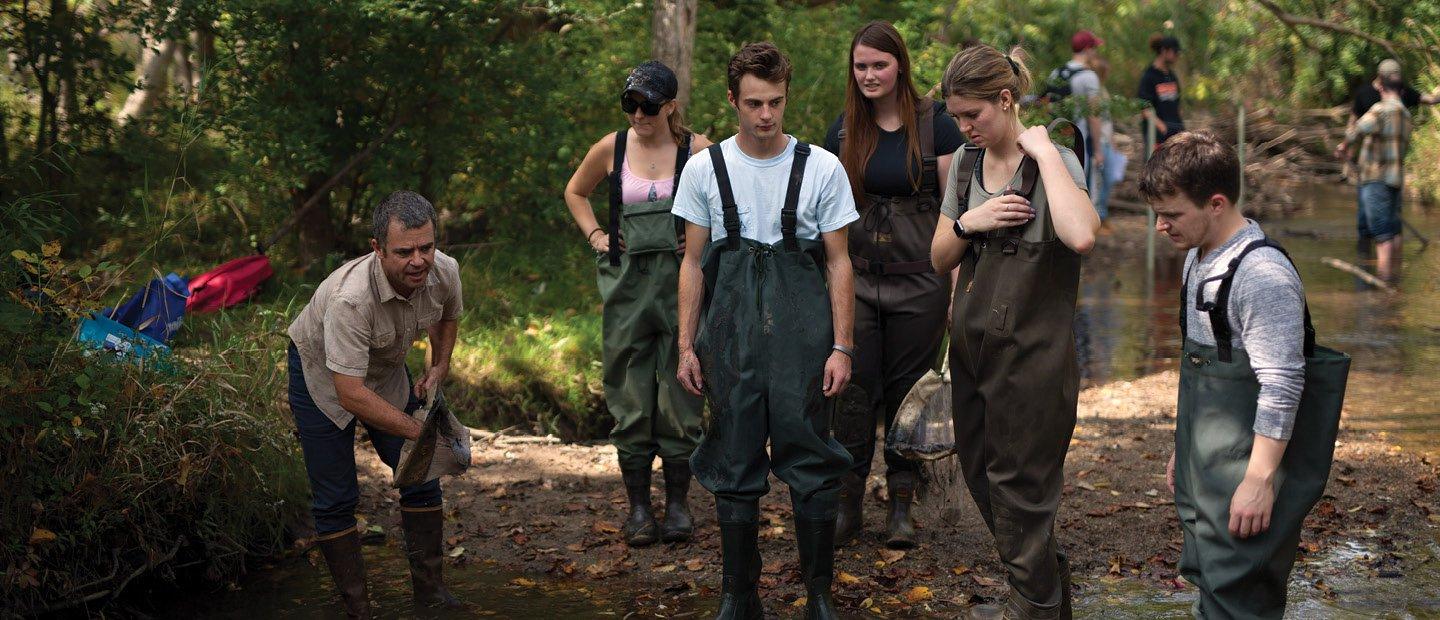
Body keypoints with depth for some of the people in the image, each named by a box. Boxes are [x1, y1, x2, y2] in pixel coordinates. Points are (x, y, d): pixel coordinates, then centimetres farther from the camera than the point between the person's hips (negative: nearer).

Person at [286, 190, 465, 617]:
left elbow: (447, 316, 7)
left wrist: (439, 367, -5)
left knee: (421, 476, 4)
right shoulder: (350, 298, -41)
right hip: (322, 373, -6)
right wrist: (419, 430, -38)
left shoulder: (445, 272, -21)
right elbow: (351, 394, -40)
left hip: (386, 370, 6)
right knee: (335, 498, -6)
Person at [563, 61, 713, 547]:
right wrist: (595, 236, 9)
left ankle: (677, 504, 12)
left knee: (680, 394, 1)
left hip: (682, 283, -2)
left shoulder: (698, 151, -2)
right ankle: (638, 508, 10)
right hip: (627, 284, 2)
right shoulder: (611, 149, 4)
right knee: (630, 396, 3)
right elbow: (575, 192, 21)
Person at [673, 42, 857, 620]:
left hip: (802, 327, -1)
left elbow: (838, 263, 5)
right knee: (734, 462, 5)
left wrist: (841, 345, -1)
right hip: (730, 327, 1)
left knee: (810, 459, -2)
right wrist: (686, 345, 6)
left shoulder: (821, 168, 2)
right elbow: (693, 262, 10)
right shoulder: (704, 169, 6)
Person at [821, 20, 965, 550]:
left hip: (918, 282, -2)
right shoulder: (844, 130, 5)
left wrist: (958, 287, -7)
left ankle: (902, 508, 16)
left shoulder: (935, 125, -5)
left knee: (907, 394, 6)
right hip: (856, 281, 3)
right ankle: (848, 503, 9)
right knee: (854, 390, 0)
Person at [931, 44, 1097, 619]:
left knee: (1020, 500, 1)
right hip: (972, 349, 7)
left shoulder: (1053, 161, -12)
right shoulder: (965, 162, 8)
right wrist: (968, 223, -8)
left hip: (1031, 356, -7)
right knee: (983, 481, 16)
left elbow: (1081, 236, -33)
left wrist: (1044, 151, -24)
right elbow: (940, 259, 12)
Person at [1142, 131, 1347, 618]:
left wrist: (1260, 479, -22)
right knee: (1205, 579, 15)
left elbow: (1280, 385, -22)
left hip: (1246, 469, -9)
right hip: (1204, 469, 10)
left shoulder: (1263, 275, -20)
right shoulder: (1198, 259, 11)